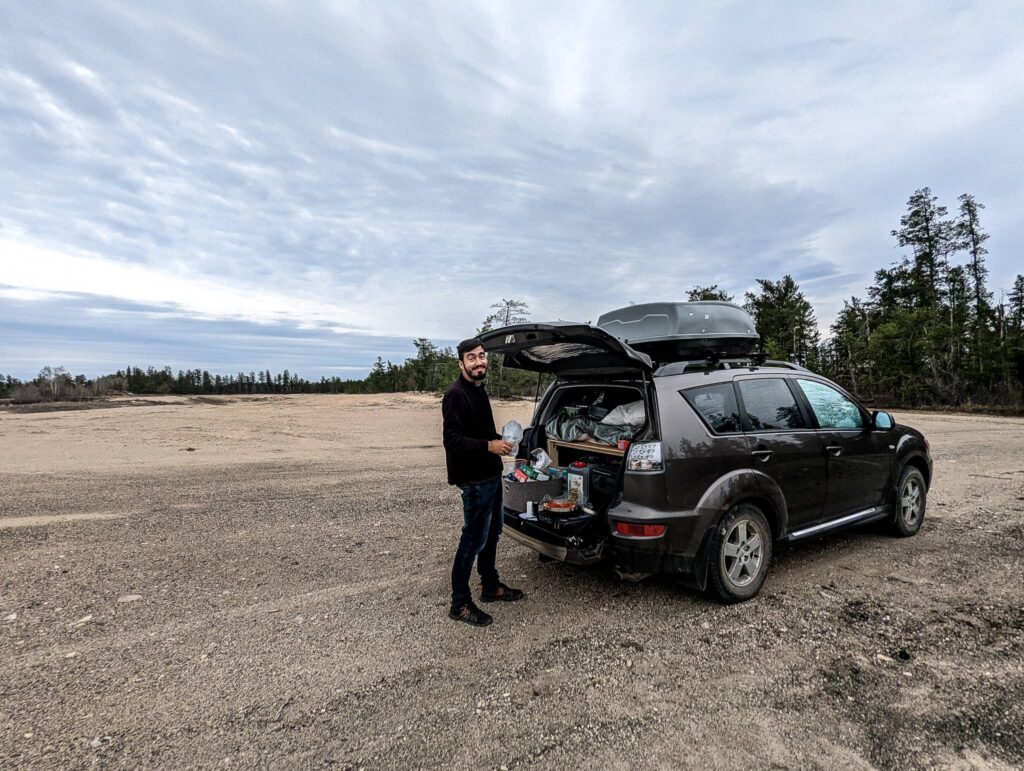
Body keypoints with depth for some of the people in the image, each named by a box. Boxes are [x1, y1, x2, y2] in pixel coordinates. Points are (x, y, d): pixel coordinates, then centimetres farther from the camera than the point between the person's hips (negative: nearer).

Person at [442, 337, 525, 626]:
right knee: (474, 540, -1)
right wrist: (489, 446, -27)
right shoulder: (456, 395, -18)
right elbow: (452, 440, -24)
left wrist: (501, 440, 9)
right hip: (475, 481, -10)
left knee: (492, 533, 20)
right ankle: (460, 604, 13)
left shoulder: (479, 391, 12)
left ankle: (491, 587, 37)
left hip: (491, 475, 10)